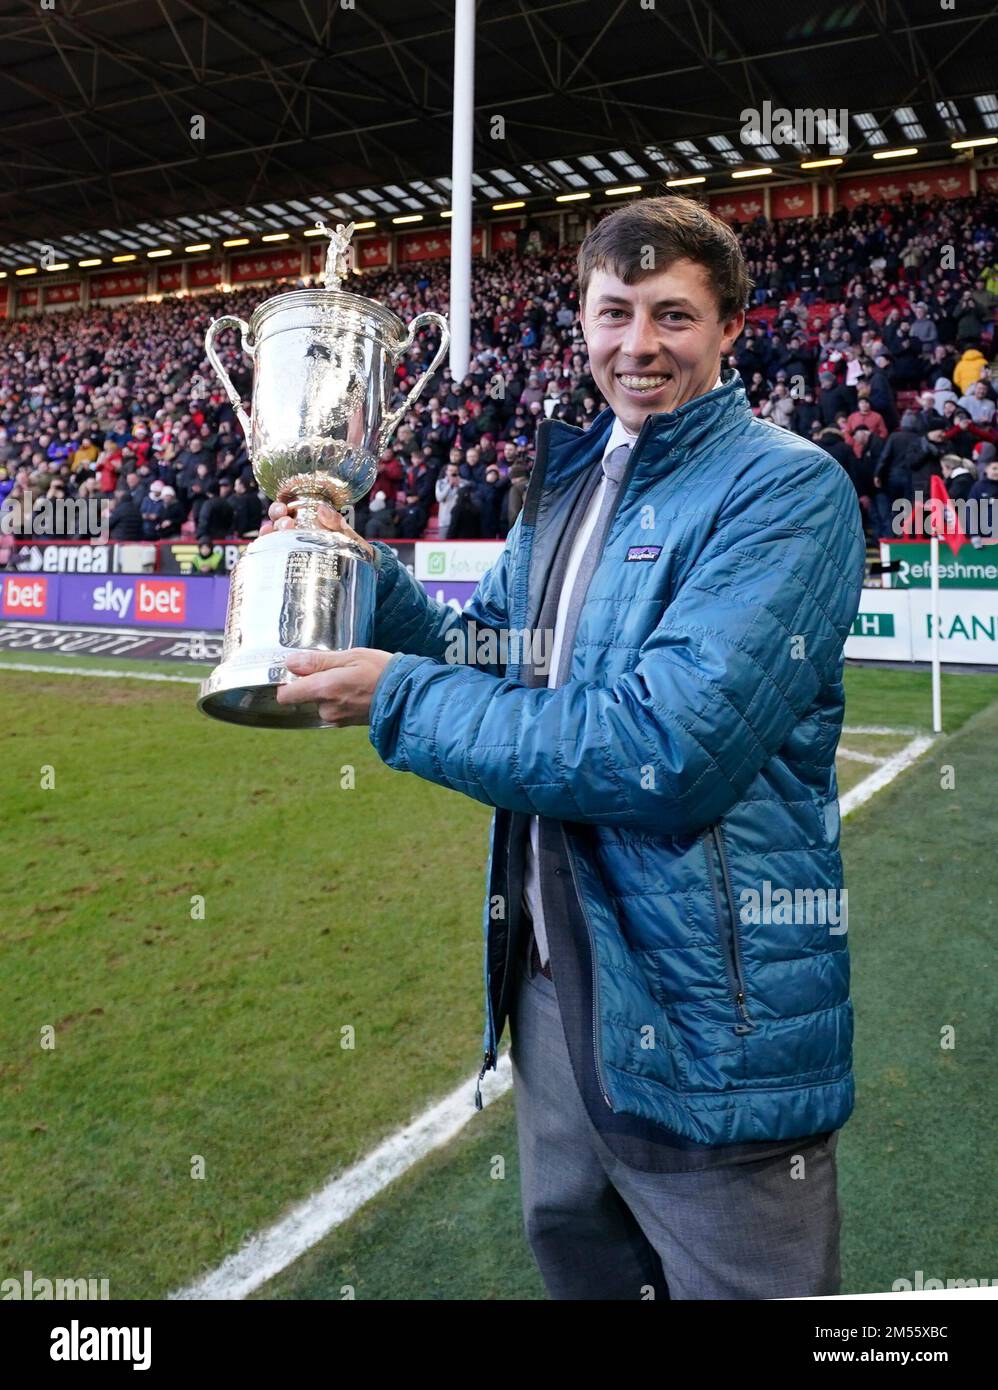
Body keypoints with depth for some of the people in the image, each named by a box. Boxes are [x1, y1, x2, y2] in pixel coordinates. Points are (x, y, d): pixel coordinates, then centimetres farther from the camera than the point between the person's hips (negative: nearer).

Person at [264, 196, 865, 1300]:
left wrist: (399, 701, -19)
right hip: (553, 981, 8)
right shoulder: (566, 481, 9)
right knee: (572, 1253, 26)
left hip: (709, 1021, -7)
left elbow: (668, 749, -26)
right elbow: (487, 661, 15)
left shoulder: (788, 487, -16)